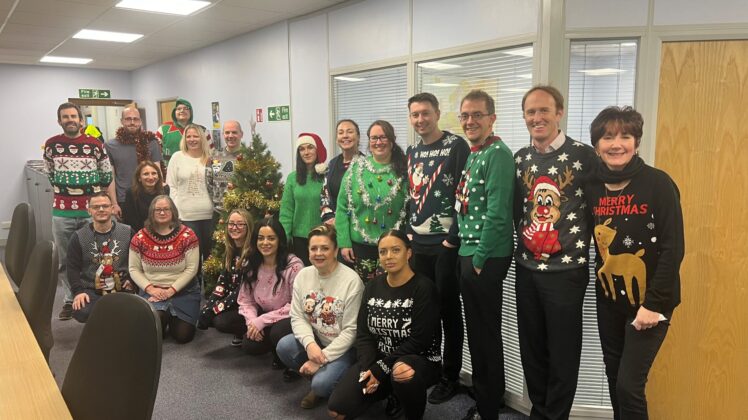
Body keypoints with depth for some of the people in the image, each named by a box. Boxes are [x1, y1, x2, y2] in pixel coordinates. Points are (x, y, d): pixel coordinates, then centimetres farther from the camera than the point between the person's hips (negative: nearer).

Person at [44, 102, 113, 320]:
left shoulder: (95, 144, -1)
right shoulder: (51, 145, 2)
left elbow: (107, 176, 8)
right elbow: (50, 173, 17)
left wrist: (95, 196, 8)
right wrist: (62, 190, 13)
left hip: (92, 211, -1)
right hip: (62, 211, 1)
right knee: (65, 259, 8)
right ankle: (69, 300, 19)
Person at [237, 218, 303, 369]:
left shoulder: (293, 265, -21)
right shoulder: (252, 265, -2)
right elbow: (246, 300, 3)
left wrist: (262, 321, -21)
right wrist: (252, 321, -17)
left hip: (290, 319, -5)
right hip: (264, 321, 5)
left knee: (278, 332, -33)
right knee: (250, 346, -18)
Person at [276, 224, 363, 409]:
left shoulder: (352, 281, -19)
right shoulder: (303, 275, -2)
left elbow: (351, 331, -18)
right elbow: (297, 317, -3)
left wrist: (323, 358, -20)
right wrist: (310, 343, -23)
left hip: (343, 348, -6)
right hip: (315, 340, 6)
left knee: (321, 383, -28)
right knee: (284, 346, -21)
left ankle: (319, 382, 11)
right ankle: (316, 378, 5)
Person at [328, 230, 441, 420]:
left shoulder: (423, 287, -13)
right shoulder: (373, 286, 5)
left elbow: (419, 340, -18)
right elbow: (363, 334, 2)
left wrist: (381, 369, -20)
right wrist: (368, 368, -16)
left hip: (420, 359, -5)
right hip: (377, 359, 5)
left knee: (403, 376, -40)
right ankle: (394, 392, 14)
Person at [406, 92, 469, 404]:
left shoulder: (456, 146, -8)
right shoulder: (412, 152, 13)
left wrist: (453, 237, -15)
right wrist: (409, 232, 10)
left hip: (446, 244, -6)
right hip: (417, 244, 6)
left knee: (448, 310, 4)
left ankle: (450, 376, 17)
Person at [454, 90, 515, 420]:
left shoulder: (497, 154, -14)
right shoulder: (472, 154, 13)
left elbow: (497, 212, -20)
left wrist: (480, 257, -16)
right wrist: (466, 250, 13)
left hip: (487, 257, -9)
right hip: (468, 252, 9)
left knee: (488, 333, 4)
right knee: (475, 330, 17)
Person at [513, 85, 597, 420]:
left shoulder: (583, 155, -7)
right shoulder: (520, 158, 8)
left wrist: (580, 247, -1)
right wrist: (524, 239, 10)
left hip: (566, 269, -4)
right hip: (527, 268, 5)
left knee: (563, 351, 6)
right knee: (531, 348, 14)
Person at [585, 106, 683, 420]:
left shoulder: (658, 184, -13)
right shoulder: (592, 187, 0)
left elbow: (673, 249, -15)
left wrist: (654, 303, -16)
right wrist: (601, 278, -1)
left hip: (649, 302, -5)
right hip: (608, 300, 5)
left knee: (629, 385, -4)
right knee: (614, 380, 15)